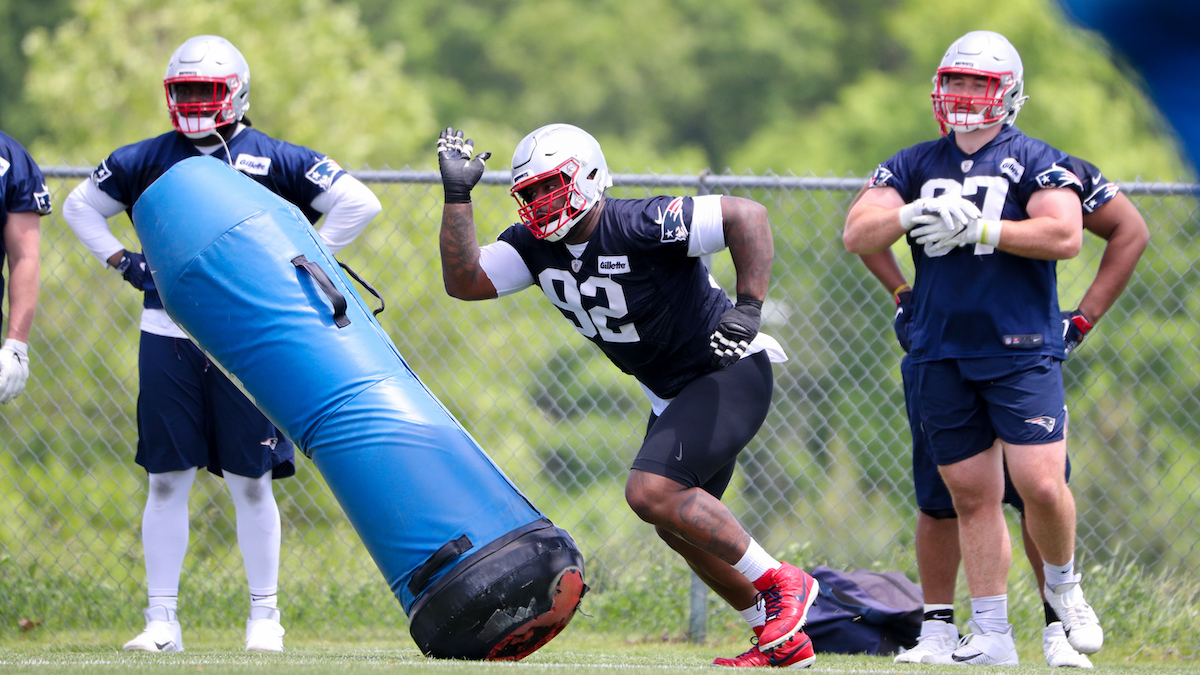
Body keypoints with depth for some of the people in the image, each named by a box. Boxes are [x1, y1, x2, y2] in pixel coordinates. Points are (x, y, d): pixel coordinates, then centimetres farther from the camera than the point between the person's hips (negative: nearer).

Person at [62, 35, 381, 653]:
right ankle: (162, 619, 8)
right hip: (167, 339, 2)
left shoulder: (271, 160, 1)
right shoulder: (148, 160, 9)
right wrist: (123, 263, 9)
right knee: (166, 480, 2)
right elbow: (79, 206, 23)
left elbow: (358, 203, -1)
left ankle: (265, 616, 11)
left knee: (250, 482, 1)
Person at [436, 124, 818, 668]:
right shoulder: (536, 245, -2)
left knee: (651, 492, -23)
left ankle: (779, 586, -10)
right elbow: (463, 281, -9)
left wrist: (748, 310, -35)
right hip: (672, 393, 10)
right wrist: (457, 195, -15)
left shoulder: (639, 225, -26)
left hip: (730, 374, -10)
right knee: (679, 525, 13)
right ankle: (782, 640, 24)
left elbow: (748, 216, -29)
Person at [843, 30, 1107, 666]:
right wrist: (913, 214, -13)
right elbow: (857, 233, 6)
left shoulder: (1033, 160, 0)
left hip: (1021, 351, -4)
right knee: (973, 496, 5)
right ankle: (990, 636, 9)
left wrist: (977, 229, -16)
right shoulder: (915, 165, 13)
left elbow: (1065, 235, -14)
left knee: (1041, 485, -13)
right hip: (941, 354, 4)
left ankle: (1062, 584, 16)